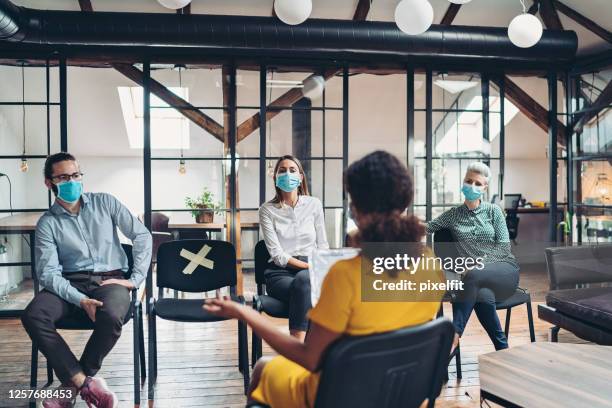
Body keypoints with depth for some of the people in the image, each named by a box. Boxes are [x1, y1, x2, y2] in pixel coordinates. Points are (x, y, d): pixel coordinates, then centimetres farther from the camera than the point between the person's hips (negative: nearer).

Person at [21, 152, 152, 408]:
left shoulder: (104, 202, 6)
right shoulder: (47, 223, 4)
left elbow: (142, 236, 5)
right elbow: (48, 272, -5)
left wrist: (135, 279, -5)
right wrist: (80, 300, -22)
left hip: (110, 279, -1)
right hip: (71, 283, 1)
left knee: (111, 316, -36)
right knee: (32, 316, -29)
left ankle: (73, 385, -13)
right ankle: (87, 382, -23)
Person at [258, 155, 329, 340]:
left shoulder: (314, 204, 10)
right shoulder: (267, 210, 3)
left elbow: (322, 245, 11)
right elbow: (277, 255, -5)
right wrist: (310, 265, -15)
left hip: (310, 271, 1)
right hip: (280, 273, -1)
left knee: (303, 280, -37)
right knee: (307, 290, -36)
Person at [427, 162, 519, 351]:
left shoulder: (493, 211, 7)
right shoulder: (453, 214, 14)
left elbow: (504, 247, 0)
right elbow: (427, 227, 10)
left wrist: (480, 263, -13)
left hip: (505, 270, -1)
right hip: (479, 277, 1)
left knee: (474, 275, -37)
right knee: (483, 296, -38)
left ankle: (454, 335, -33)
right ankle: (502, 348, -24)